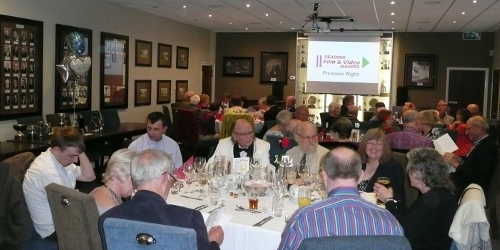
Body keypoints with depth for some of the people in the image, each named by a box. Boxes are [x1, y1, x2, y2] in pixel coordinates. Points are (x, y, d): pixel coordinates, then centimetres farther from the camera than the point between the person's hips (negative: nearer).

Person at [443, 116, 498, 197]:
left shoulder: (488, 147, -20)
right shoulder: (482, 142, 8)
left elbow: (478, 176, -25)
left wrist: (456, 164, -20)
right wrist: (458, 159, -3)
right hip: (464, 181, 9)